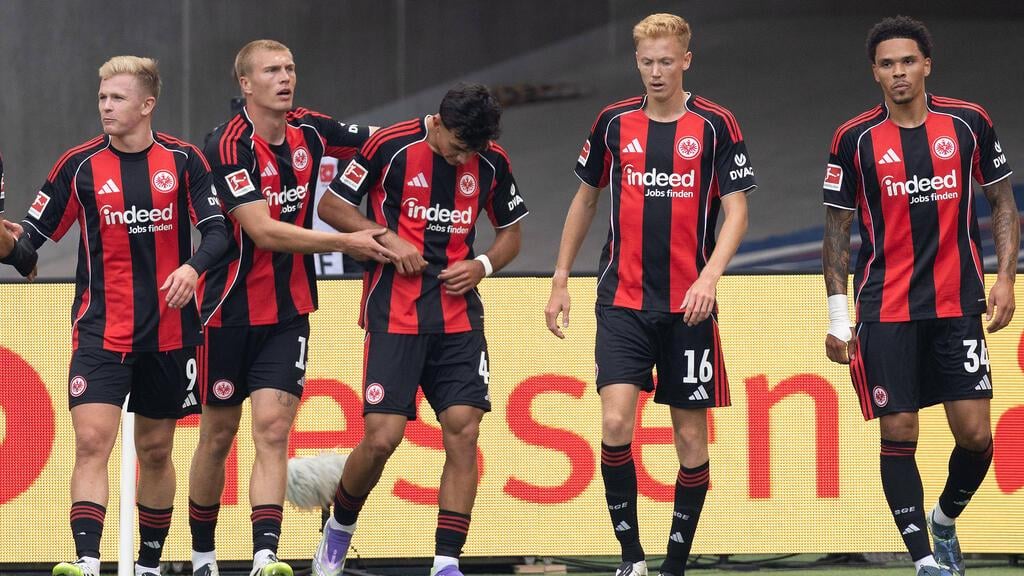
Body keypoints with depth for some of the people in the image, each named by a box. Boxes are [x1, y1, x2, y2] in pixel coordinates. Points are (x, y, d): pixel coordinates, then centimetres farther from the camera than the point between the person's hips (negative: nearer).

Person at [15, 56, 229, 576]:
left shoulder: (183, 160, 1)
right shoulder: (80, 165, 0)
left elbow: (218, 229, -2)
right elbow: (33, 235, 2)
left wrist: (193, 266, -21)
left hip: (169, 331, 1)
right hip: (100, 331, -1)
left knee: (155, 450, 12)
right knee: (91, 440, -18)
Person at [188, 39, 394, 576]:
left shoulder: (309, 131, 1)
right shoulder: (229, 145, -17)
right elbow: (263, 231, -23)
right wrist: (346, 242, -21)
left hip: (289, 312, 3)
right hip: (231, 309, -3)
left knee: (272, 428, -10)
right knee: (217, 435, 7)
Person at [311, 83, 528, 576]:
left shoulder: (491, 162, 4)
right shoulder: (390, 146, -8)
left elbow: (510, 233, 18)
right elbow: (331, 206, 1)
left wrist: (482, 266, -3)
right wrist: (388, 239, -12)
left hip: (458, 313, 3)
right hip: (394, 313, -3)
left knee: (463, 430, -8)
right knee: (381, 438, -9)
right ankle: (340, 525, 20)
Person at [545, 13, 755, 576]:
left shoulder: (716, 125, -2)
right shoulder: (614, 122, 5)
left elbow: (735, 211, -4)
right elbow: (585, 198, 17)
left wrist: (709, 277, -19)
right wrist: (561, 281, 15)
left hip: (689, 307, -1)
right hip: (623, 301, 1)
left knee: (691, 436, 2)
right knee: (615, 423, -15)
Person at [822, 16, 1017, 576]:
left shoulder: (969, 123, 1)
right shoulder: (854, 138, -1)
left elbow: (1003, 201, 11)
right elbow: (837, 230, 4)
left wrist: (1005, 277, 0)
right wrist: (837, 316, 0)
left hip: (957, 306, 1)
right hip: (885, 313, -1)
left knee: (975, 434, -3)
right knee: (898, 436, -4)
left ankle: (944, 519, 25)